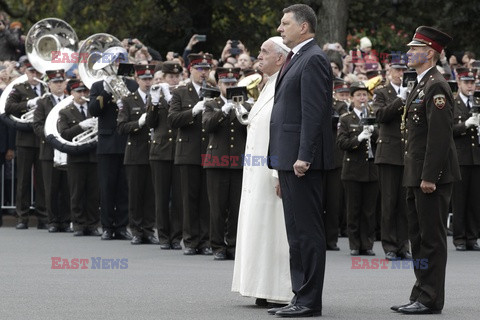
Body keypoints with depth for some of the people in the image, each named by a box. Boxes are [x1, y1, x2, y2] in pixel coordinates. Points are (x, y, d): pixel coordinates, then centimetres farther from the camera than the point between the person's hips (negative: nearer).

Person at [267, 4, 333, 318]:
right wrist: (286, 159, 17)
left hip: (302, 160, -11)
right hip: (289, 157, 11)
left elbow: (313, 112, -19)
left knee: (307, 230, -7)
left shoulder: (313, 59, -12)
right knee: (297, 231, 13)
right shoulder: (296, 59, 20)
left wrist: (303, 157, -23)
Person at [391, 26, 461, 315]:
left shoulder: (436, 86, -15)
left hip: (433, 175, -10)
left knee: (432, 238, -5)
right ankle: (421, 296, 19)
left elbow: (440, 134, -21)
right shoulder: (420, 85, 17)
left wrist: (429, 177, -22)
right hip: (417, 174, 10)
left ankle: (431, 299, -2)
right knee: (419, 237, 13)